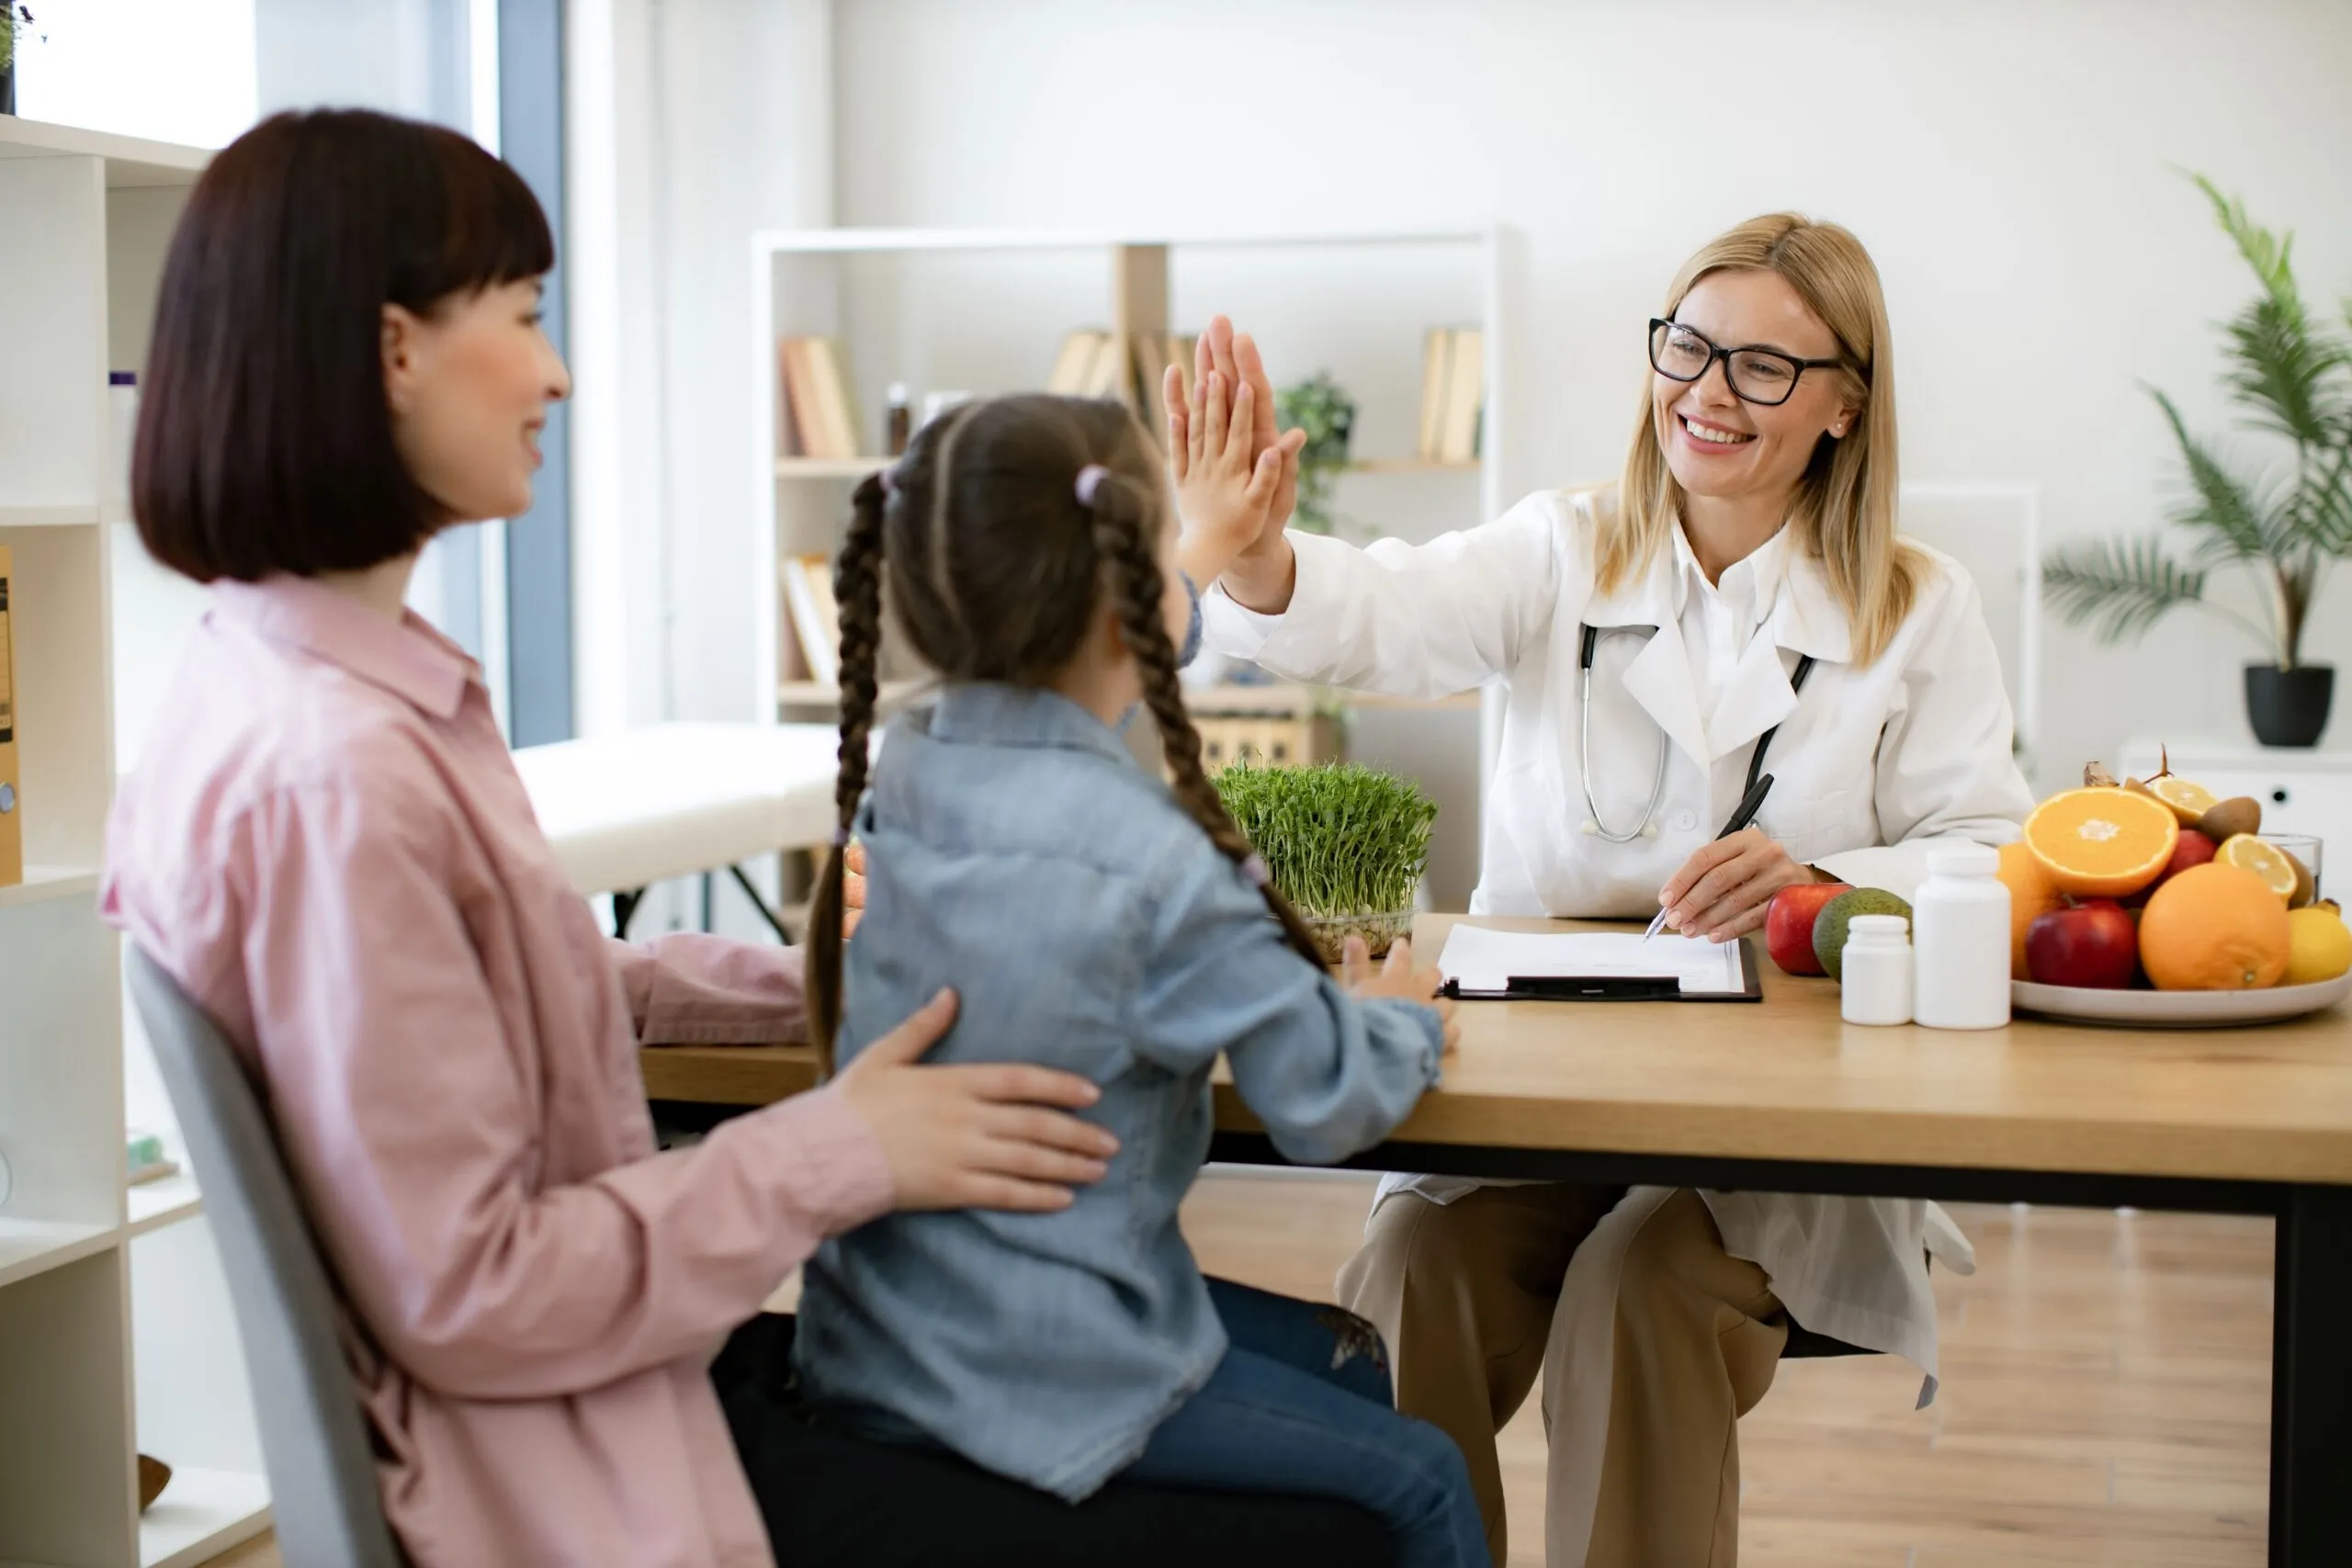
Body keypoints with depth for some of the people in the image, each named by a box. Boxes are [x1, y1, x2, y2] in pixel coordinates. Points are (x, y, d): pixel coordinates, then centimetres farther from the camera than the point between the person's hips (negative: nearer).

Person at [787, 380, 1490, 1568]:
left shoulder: (897, 772, -1)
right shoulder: (1153, 859, -25)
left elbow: (1052, 687, 23)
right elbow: (1327, 1105, -17)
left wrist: (1194, 546, 35)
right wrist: (1400, 1017, 5)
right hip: (1035, 1382, -8)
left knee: (1348, 1359, 23)